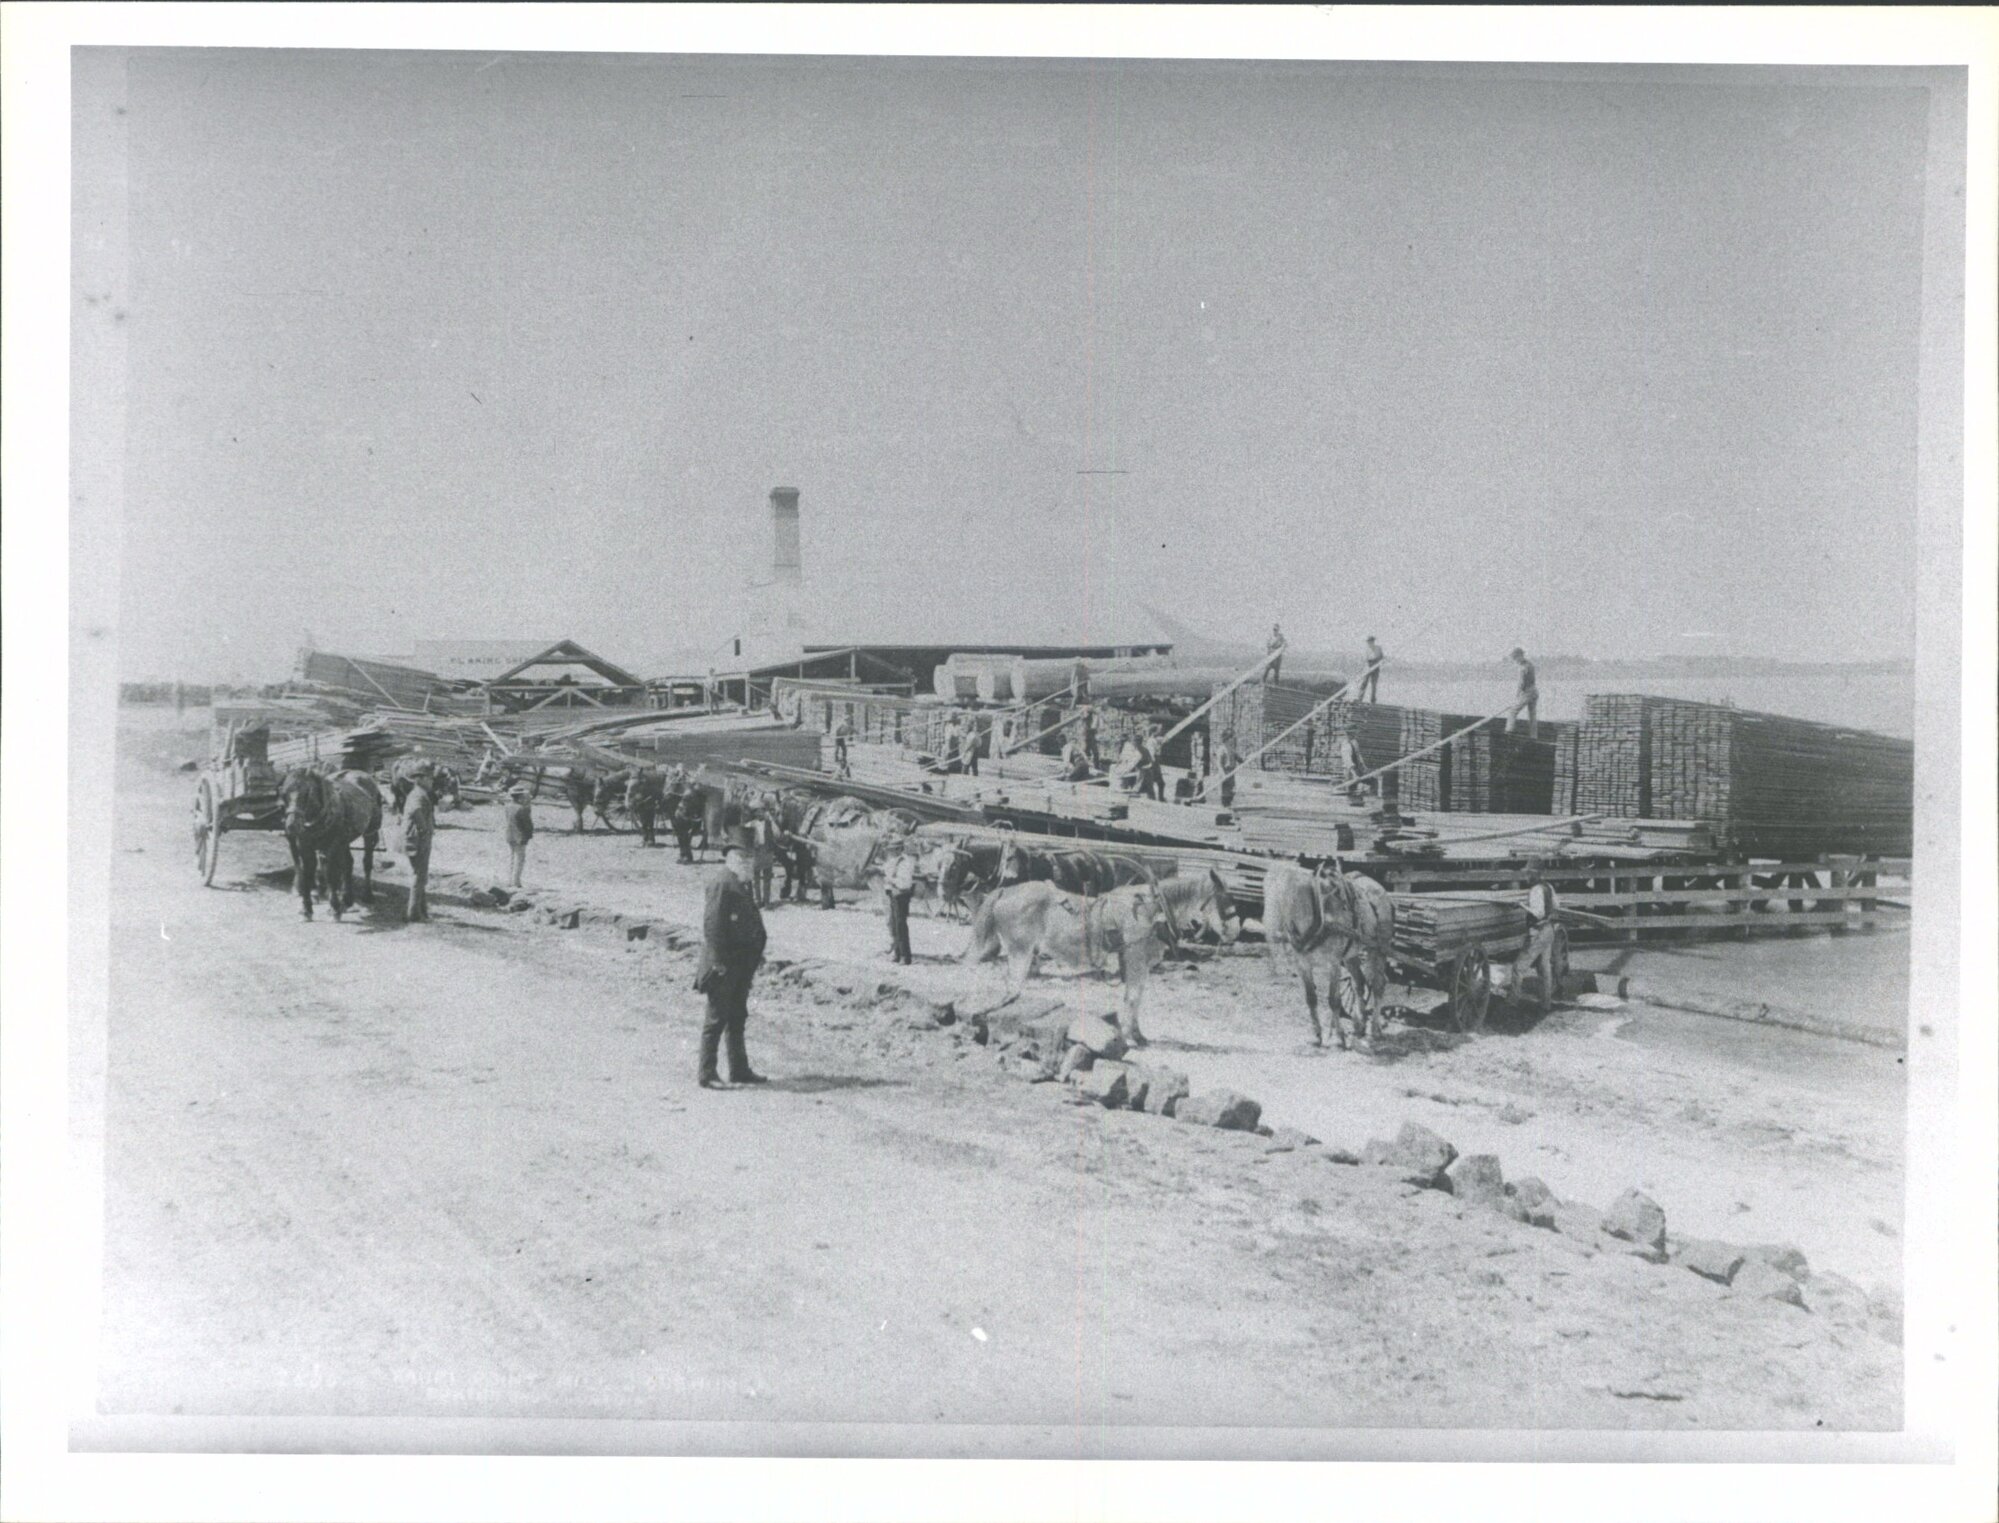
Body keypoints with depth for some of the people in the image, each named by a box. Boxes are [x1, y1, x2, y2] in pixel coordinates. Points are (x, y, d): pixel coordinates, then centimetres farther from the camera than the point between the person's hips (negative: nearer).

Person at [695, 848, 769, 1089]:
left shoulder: (742, 884, 12)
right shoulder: (722, 883, -17)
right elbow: (712, 924, -21)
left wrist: (756, 953, 15)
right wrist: (718, 961, -23)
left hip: (742, 965, 9)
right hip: (725, 965, -9)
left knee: (737, 1017, 15)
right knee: (717, 1018, -4)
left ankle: (739, 1070, 23)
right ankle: (707, 1074, 2)